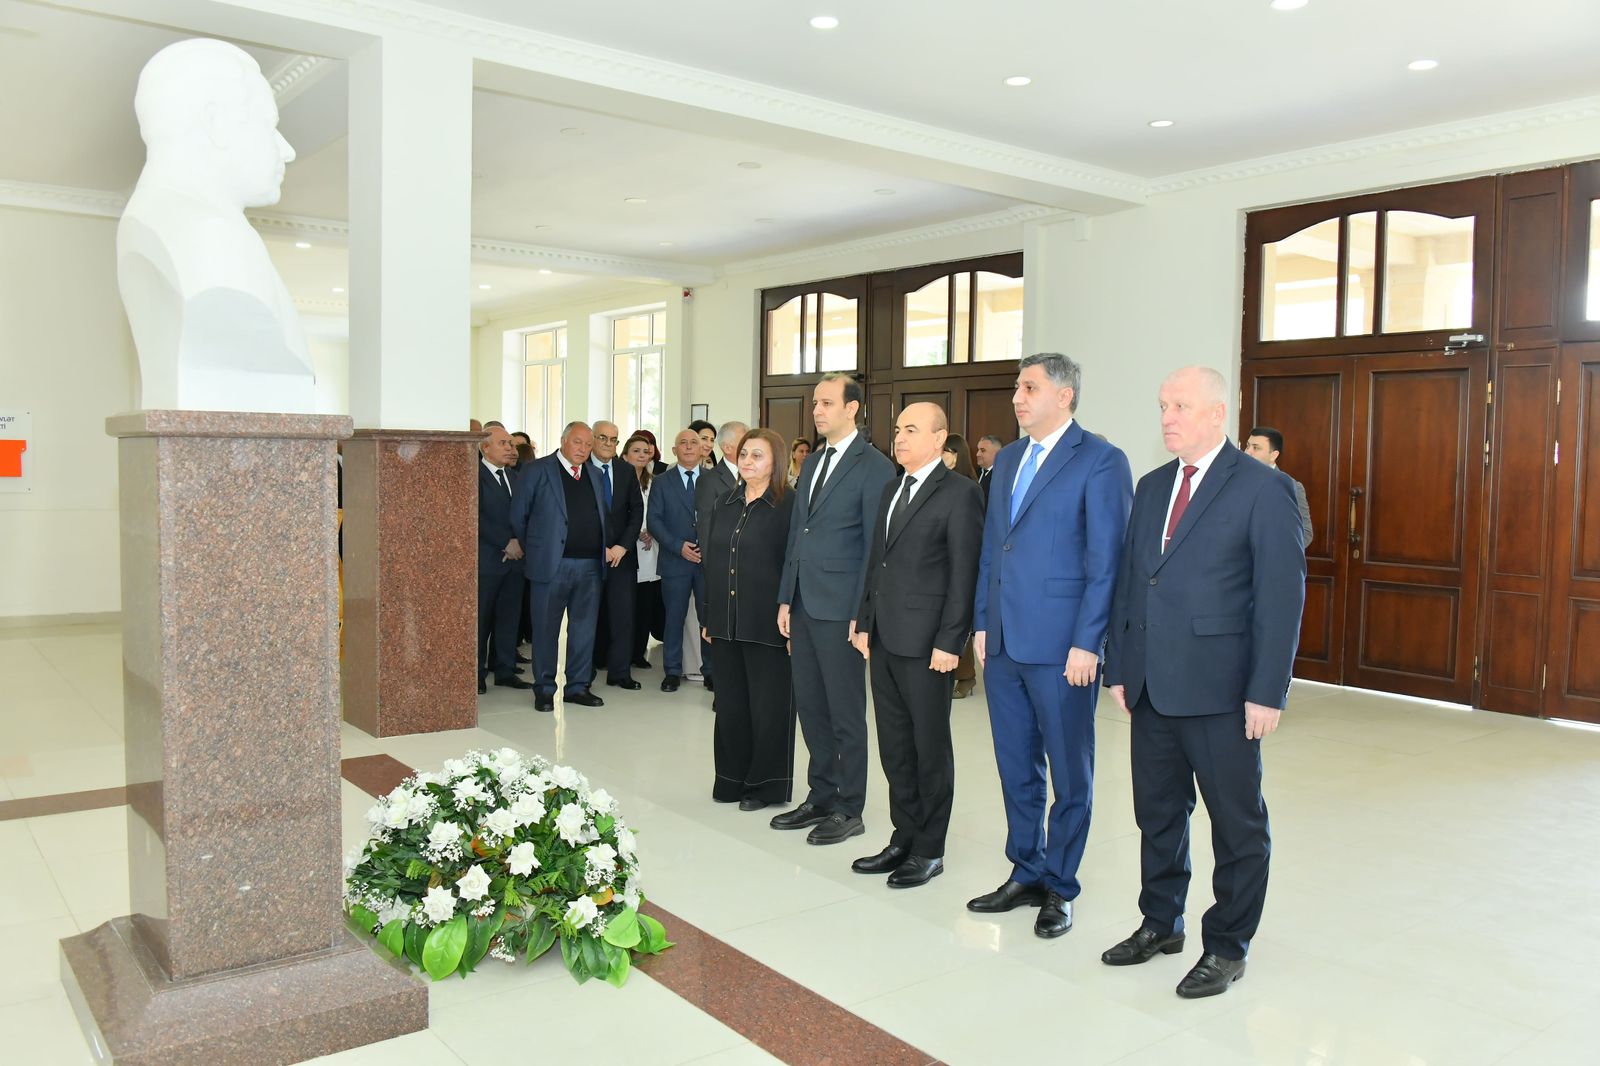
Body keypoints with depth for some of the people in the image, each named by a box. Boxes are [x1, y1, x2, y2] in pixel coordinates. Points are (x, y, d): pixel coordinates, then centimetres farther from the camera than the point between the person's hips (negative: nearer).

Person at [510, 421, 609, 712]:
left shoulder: (593, 475, 13)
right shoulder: (537, 471, -3)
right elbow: (518, 516, 0)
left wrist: (601, 550, 12)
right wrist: (533, 548, 5)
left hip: (589, 565, 5)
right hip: (551, 565, -5)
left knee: (584, 628, 9)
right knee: (546, 628, 3)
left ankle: (578, 686, 19)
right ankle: (544, 690, 13)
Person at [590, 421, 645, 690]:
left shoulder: (626, 471, 9)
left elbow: (637, 510, 6)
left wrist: (623, 546, -6)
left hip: (622, 554, 3)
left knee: (623, 614, -1)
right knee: (590, 614, 5)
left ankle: (620, 672, 5)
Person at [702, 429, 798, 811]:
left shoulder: (788, 505, -8)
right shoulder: (722, 504, 11)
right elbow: (712, 561, 14)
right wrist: (709, 617, 12)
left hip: (767, 622, -6)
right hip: (727, 621, 6)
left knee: (767, 704, 4)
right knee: (730, 702, 14)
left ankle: (765, 784, 18)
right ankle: (732, 777, 27)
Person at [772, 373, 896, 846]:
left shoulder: (874, 467, -9)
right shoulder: (812, 463, 15)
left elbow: (875, 546, -12)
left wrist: (862, 614, -14)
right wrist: (786, 598, 13)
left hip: (841, 608, -8)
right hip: (804, 606, 8)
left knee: (846, 713, 3)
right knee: (810, 706, 14)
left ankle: (849, 810, 16)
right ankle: (821, 797, 27)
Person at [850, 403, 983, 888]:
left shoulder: (959, 492, -9)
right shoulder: (891, 490, 16)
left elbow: (964, 573, -13)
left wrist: (949, 642, -16)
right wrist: (864, 622, 13)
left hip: (926, 642, -7)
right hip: (884, 638, 8)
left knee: (930, 748, 5)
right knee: (894, 745, 14)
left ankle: (929, 851, 17)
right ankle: (903, 838, 27)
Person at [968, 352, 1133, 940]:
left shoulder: (1100, 460, -8)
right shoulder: (1007, 459, 14)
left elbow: (1106, 562, -12)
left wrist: (1086, 644, -16)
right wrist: (982, 623, 12)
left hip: (1060, 646, -7)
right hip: (1004, 642, 7)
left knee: (1070, 774, 7)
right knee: (1016, 767, 15)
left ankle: (1059, 887, 22)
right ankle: (1026, 873, 30)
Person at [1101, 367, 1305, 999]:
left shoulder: (1263, 488, -8)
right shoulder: (1151, 488, 12)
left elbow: (1282, 595, -11)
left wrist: (1266, 692, -15)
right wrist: (1119, 667, 10)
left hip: (1220, 688, -6)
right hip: (1152, 686, 6)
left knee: (1237, 823, 8)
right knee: (1157, 813, 17)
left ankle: (1228, 947, 23)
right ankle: (1160, 923, 34)